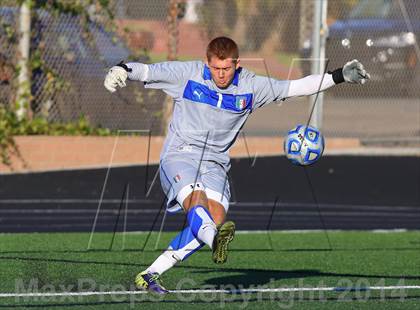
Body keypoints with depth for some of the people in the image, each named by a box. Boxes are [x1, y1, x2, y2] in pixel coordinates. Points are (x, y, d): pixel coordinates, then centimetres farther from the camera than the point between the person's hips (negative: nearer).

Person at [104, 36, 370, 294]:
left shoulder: (251, 87, 3)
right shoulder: (188, 74, -4)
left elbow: (295, 87, 6)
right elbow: (145, 71, -3)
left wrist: (340, 76, 0)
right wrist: (122, 69, -24)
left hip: (215, 163, 3)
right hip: (179, 156, -3)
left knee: (216, 216, -20)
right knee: (196, 200, -32)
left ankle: (151, 275, -18)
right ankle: (215, 238, -65)